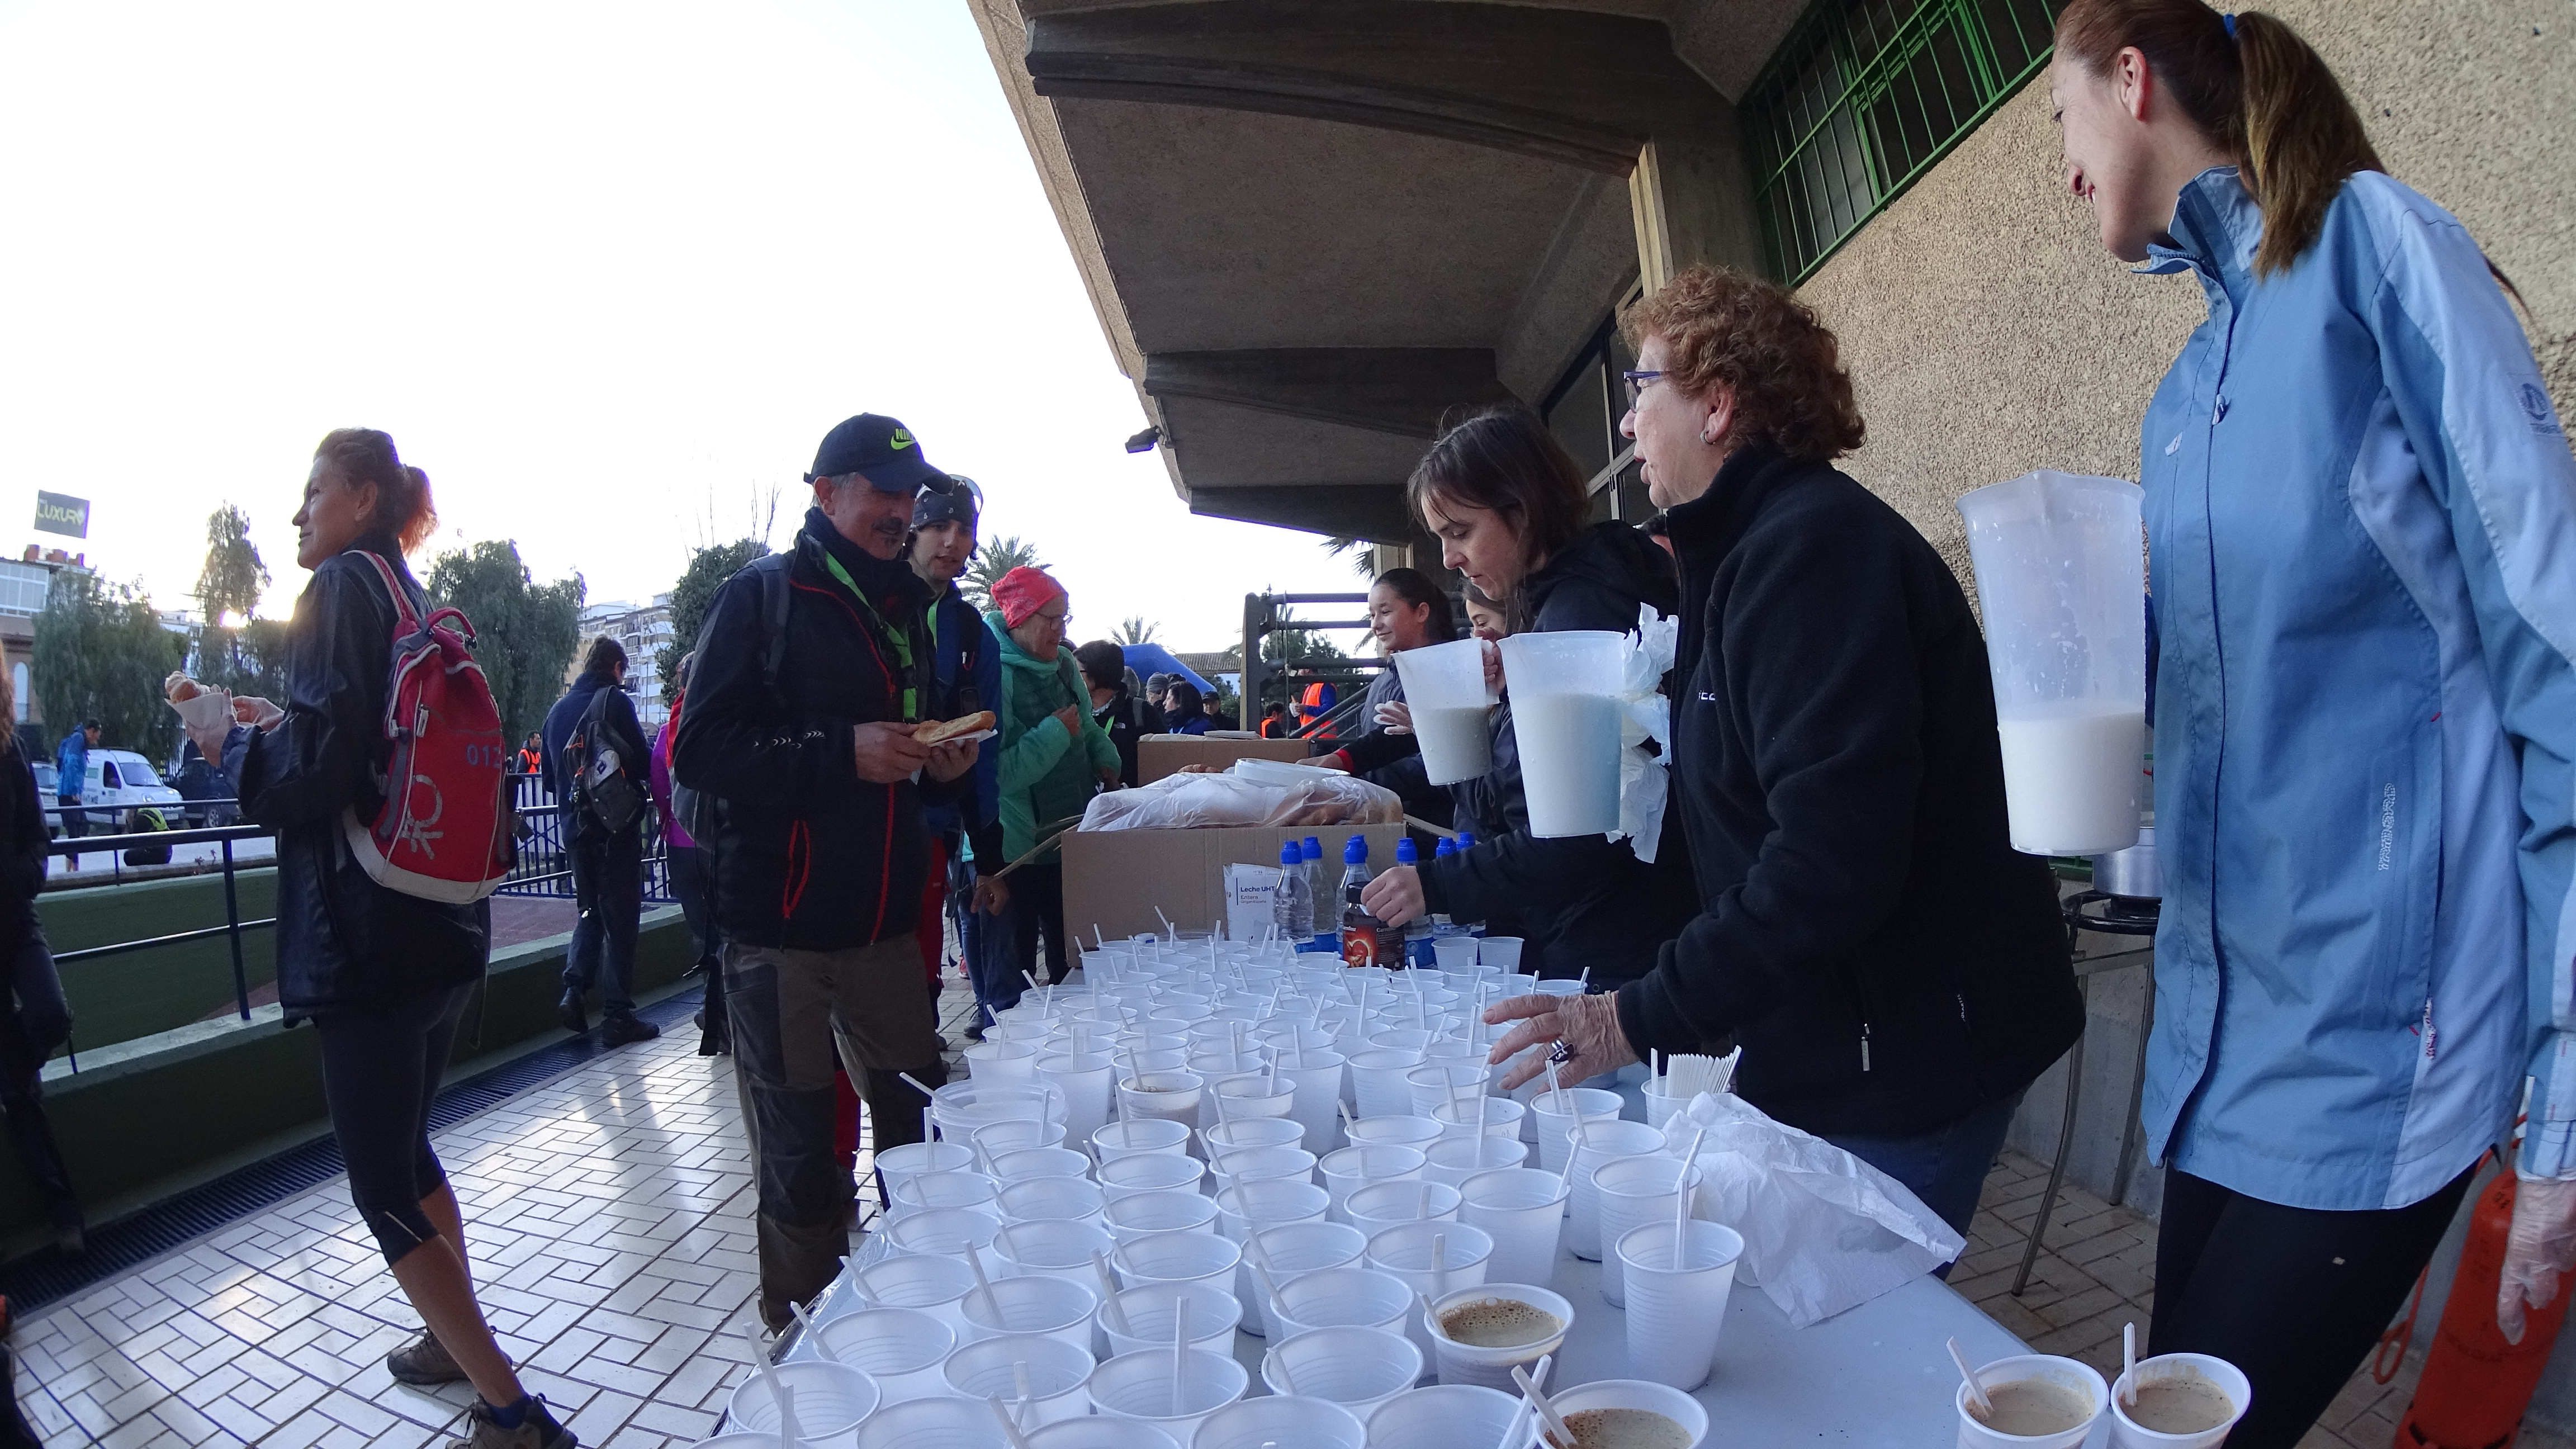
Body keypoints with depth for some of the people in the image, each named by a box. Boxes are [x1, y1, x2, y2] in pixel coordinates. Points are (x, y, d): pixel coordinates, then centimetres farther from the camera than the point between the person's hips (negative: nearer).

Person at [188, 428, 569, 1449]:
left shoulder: (344, 587, -12)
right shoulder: (420, 606, 14)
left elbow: (317, 769, -21)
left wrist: (233, 745, -3)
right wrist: (279, 725, 19)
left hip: (367, 934, -9)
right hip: (442, 923, 9)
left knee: (381, 1185, 0)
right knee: (407, 1145, 24)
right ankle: (459, 1339, 38)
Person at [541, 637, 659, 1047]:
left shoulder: (558, 709, 11)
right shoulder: (614, 701, -10)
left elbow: (549, 777, 16)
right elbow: (643, 764, -14)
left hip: (575, 826, 6)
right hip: (616, 828, -6)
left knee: (589, 910, 19)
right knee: (620, 919, 0)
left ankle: (573, 990, 3)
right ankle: (618, 1015, 2)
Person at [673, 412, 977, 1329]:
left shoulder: (907, 610, 16)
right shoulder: (762, 598, -4)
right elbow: (701, 750, -13)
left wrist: (946, 769, 3)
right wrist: (842, 753, -22)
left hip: (883, 924, 6)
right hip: (781, 929, -6)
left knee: (924, 1132, 10)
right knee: (801, 1166, 4)